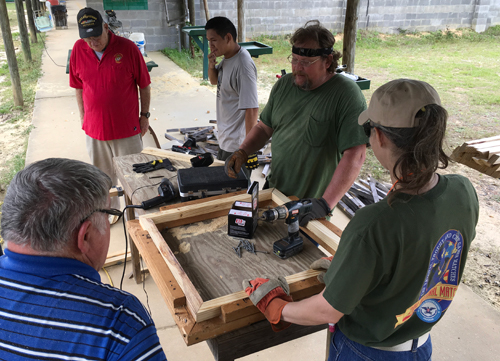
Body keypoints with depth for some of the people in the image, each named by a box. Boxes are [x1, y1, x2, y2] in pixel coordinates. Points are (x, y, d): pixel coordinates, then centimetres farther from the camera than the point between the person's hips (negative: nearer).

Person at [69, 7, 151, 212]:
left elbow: (144, 85, -5)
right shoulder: (78, 49, -4)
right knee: (103, 176, 18)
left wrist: (145, 115, -2)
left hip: (127, 127, -3)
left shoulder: (127, 48, -14)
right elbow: (79, 87, 7)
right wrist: (83, 116, 9)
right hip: (94, 128, 3)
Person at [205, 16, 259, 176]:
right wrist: (211, 65, -1)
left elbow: (252, 109, -27)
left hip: (237, 145, -10)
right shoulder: (227, 58, 4)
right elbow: (214, 81, 22)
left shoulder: (243, 65, -25)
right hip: (224, 139, 10)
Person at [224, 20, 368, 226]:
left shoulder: (347, 95, -19)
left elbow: (354, 155, -26)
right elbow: (265, 127, 12)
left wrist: (326, 203, -32)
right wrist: (242, 152, -6)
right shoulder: (284, 85, 1)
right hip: (274, 191, 6)